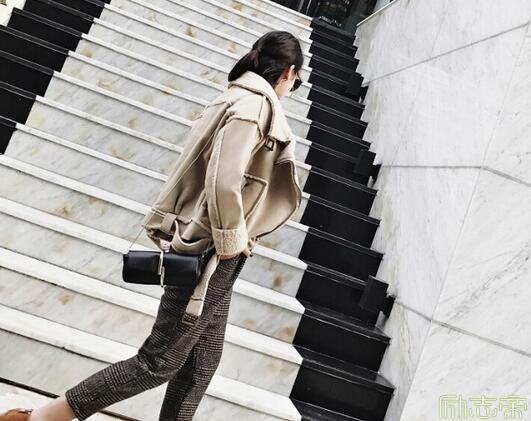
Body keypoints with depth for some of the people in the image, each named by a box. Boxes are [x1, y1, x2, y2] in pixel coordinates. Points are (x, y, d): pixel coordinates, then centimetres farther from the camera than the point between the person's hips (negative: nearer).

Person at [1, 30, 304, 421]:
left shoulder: (237, 98, 16)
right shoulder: (256, 104, -14)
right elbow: (223, 181, -27)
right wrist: (232, 243, -15)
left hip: (212, 255, 10)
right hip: (211, 255, -10)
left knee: (201, 364, 16)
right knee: (160, 361, 1)